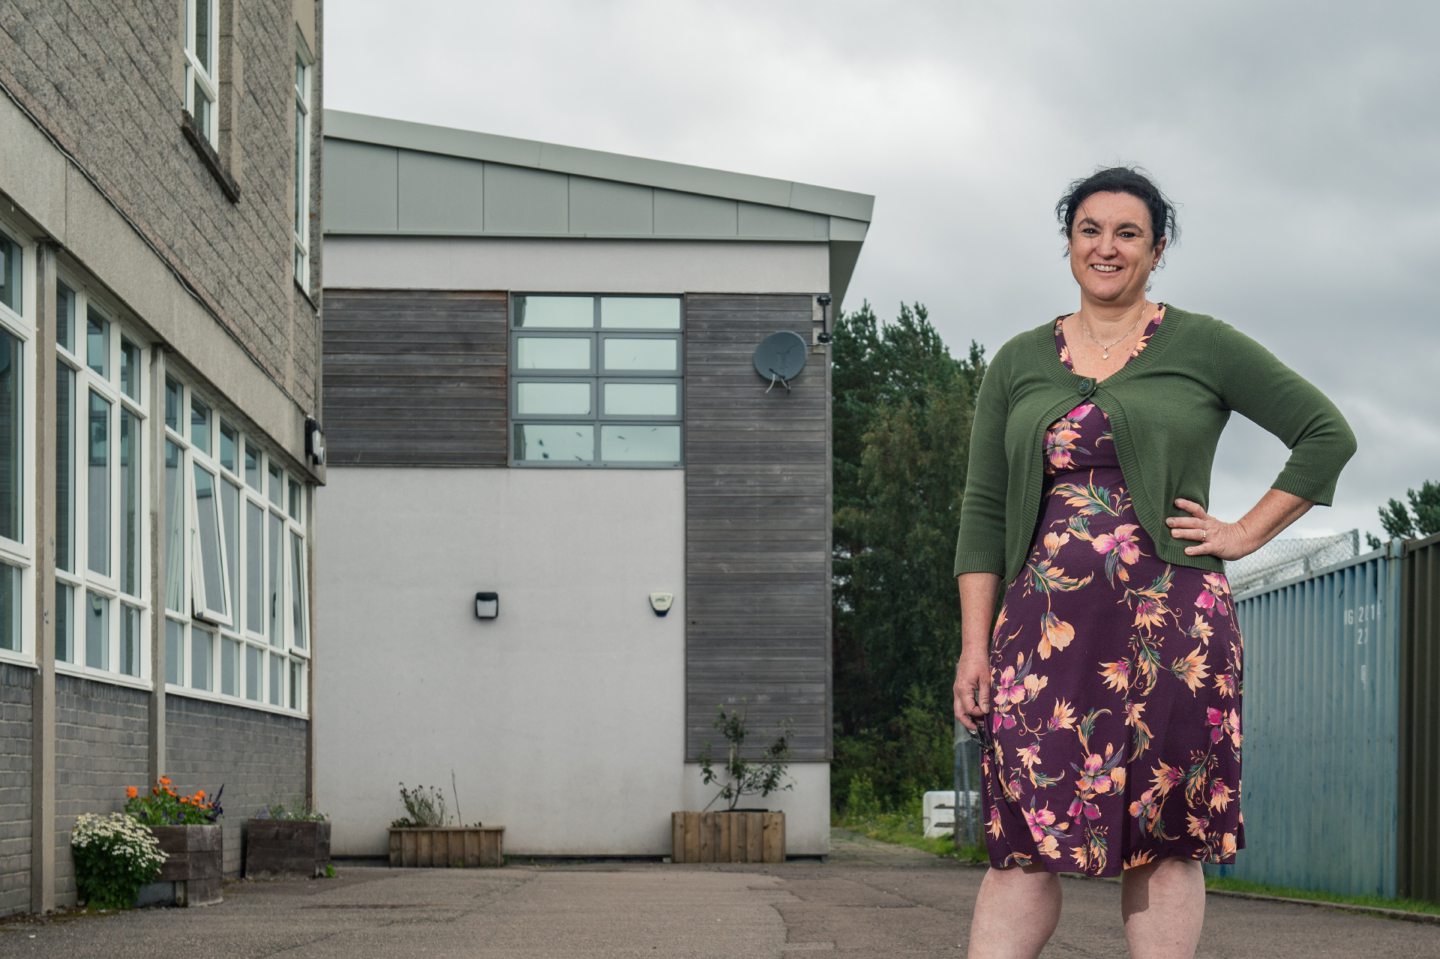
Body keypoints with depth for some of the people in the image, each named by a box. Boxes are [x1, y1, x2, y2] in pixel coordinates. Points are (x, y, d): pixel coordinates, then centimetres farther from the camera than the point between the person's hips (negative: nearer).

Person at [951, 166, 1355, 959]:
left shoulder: (1203, 348, 5)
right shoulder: (1018, 364, 13)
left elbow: (1325, 433, 6)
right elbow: (983, 512, 11)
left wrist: (1247, 534, 0)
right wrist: (974, 645, 4)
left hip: (1169, 623, -2)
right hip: (1046, 626, 2)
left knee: (1164, 840, -1)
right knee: (1023, 835, -6)